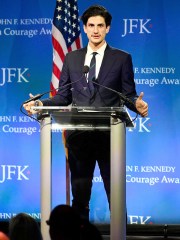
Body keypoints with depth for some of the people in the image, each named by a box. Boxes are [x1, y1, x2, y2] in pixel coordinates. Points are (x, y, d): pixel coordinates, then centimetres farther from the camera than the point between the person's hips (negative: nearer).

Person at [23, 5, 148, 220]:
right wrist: (41, 104, -6)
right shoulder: (71, 58, 13)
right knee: (79, 194, 8)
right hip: (79, 135, 3)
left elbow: (129, 95, 3)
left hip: (109, 135, -3)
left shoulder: (122, 58, 5)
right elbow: (63, 97, 11)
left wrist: (138, 105, -19)